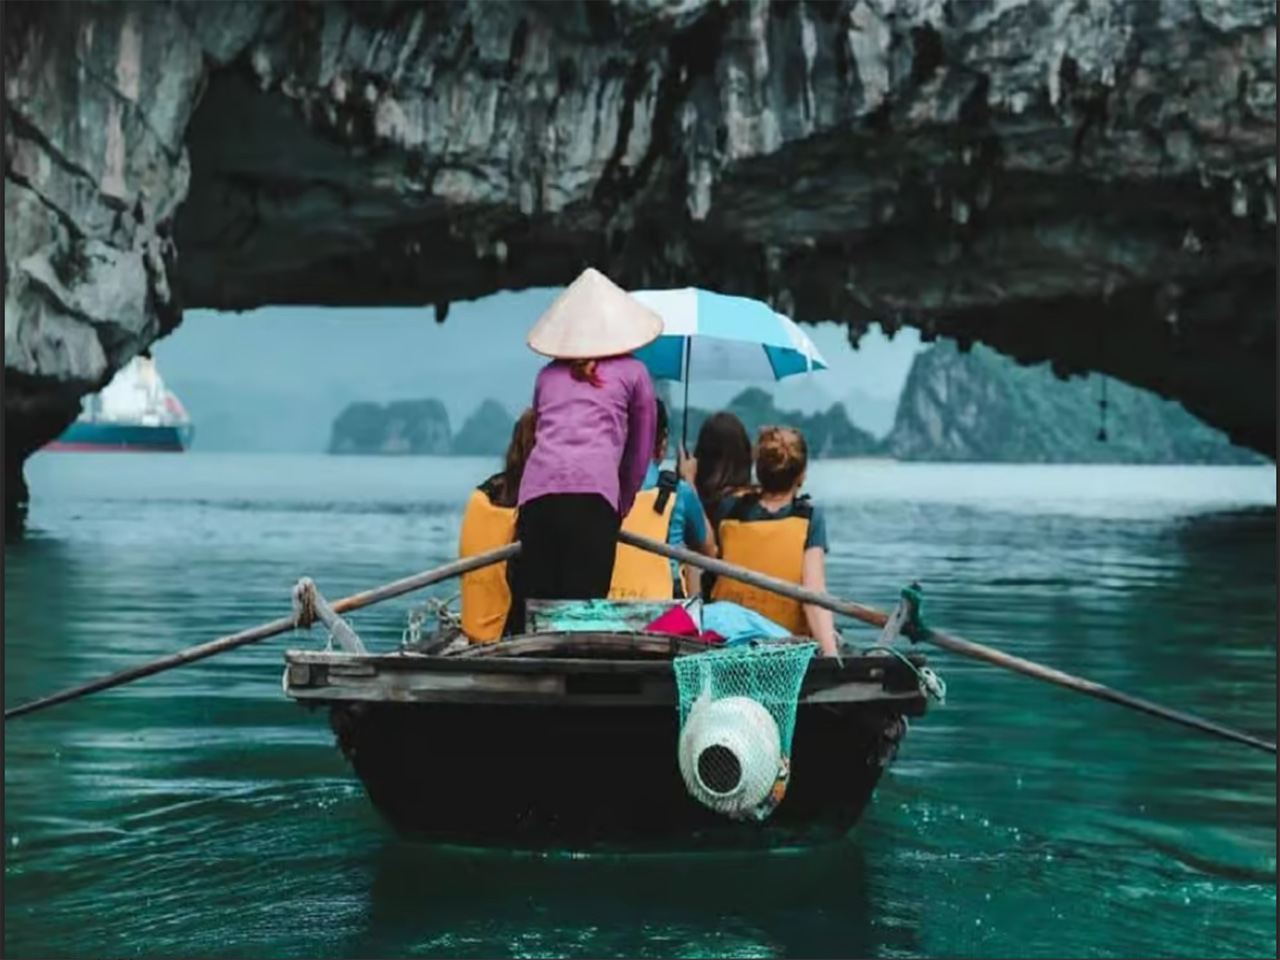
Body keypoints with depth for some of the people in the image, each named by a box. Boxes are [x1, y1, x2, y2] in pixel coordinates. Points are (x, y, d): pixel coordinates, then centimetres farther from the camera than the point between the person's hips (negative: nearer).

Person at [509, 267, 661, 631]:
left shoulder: (548, 373, 26)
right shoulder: (633, 372, 19)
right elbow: (641, 451, 21)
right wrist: (622, 507, 31)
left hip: (536, 488, 3)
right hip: (594, 491, -3)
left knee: (529, 607, 3)